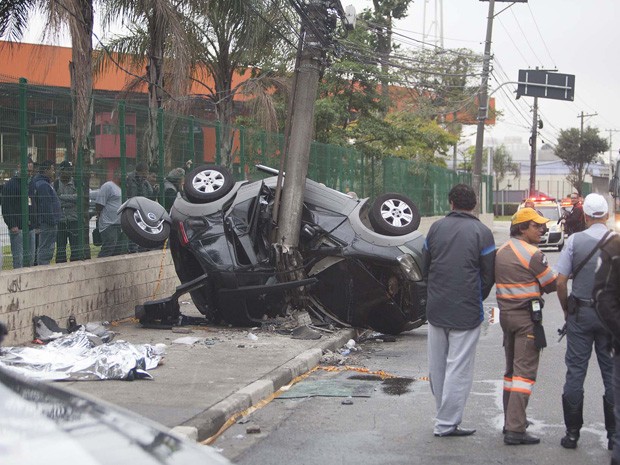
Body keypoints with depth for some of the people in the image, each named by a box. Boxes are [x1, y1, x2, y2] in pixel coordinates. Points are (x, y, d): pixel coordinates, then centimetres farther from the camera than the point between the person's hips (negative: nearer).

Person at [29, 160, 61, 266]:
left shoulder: (44, 184, 18)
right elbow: (46, 206, -22)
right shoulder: (43, 185, -16)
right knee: (46, 248, -9)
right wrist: (52, 221, -21)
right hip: (48, 222, -11)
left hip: (47, 222, 11)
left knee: (43, 248, 15)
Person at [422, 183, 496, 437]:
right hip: (467, 311, -4)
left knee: (437, 366, 15)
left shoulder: (436, 228, 5)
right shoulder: (481, 232, -6)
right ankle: (446, 423, 1)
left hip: (436, 308, 4)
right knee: (458, 368, 0)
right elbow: (488, 275, -4)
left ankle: (446, 415, 24)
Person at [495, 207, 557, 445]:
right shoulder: (532, 254, -15)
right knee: (524, 372, -8)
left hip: (506, 314, 8)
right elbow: (551, 285, -9)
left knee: (511, 369, 19)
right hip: (526, 317, -8)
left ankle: (511, 420, 27)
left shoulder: (501, 251, 10)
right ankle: (515, 429, -12)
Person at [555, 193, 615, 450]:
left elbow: (560, 281, -6)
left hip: (581, 313, 0)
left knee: (575, 372, 5)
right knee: (611, 373, 8)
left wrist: (567, 310, 8)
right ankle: (613, 434, 12)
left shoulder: (575, 240, -5)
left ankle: (572, 432, 8)